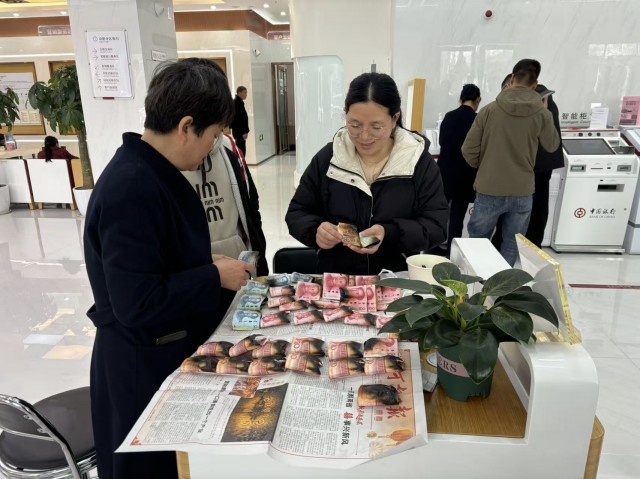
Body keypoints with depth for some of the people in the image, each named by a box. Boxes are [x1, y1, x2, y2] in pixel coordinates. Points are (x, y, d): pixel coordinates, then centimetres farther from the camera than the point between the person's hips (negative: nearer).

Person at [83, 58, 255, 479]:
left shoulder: (152, 172, 2)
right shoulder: (131, 190, -29)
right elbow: (137, 303, -30)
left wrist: (206, 266, 0)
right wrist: (215, 278, -21)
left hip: (170, 350, 9)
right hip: (143, 365, -9)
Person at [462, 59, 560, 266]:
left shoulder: (489, 110, -8)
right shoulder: (542, 114, -5)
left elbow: (469, 151, -5)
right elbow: (552, 145, 13)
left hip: (489, 190, -1)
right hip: (522, 192, 1)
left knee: (477, 243, 17)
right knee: (511, 246, 15)